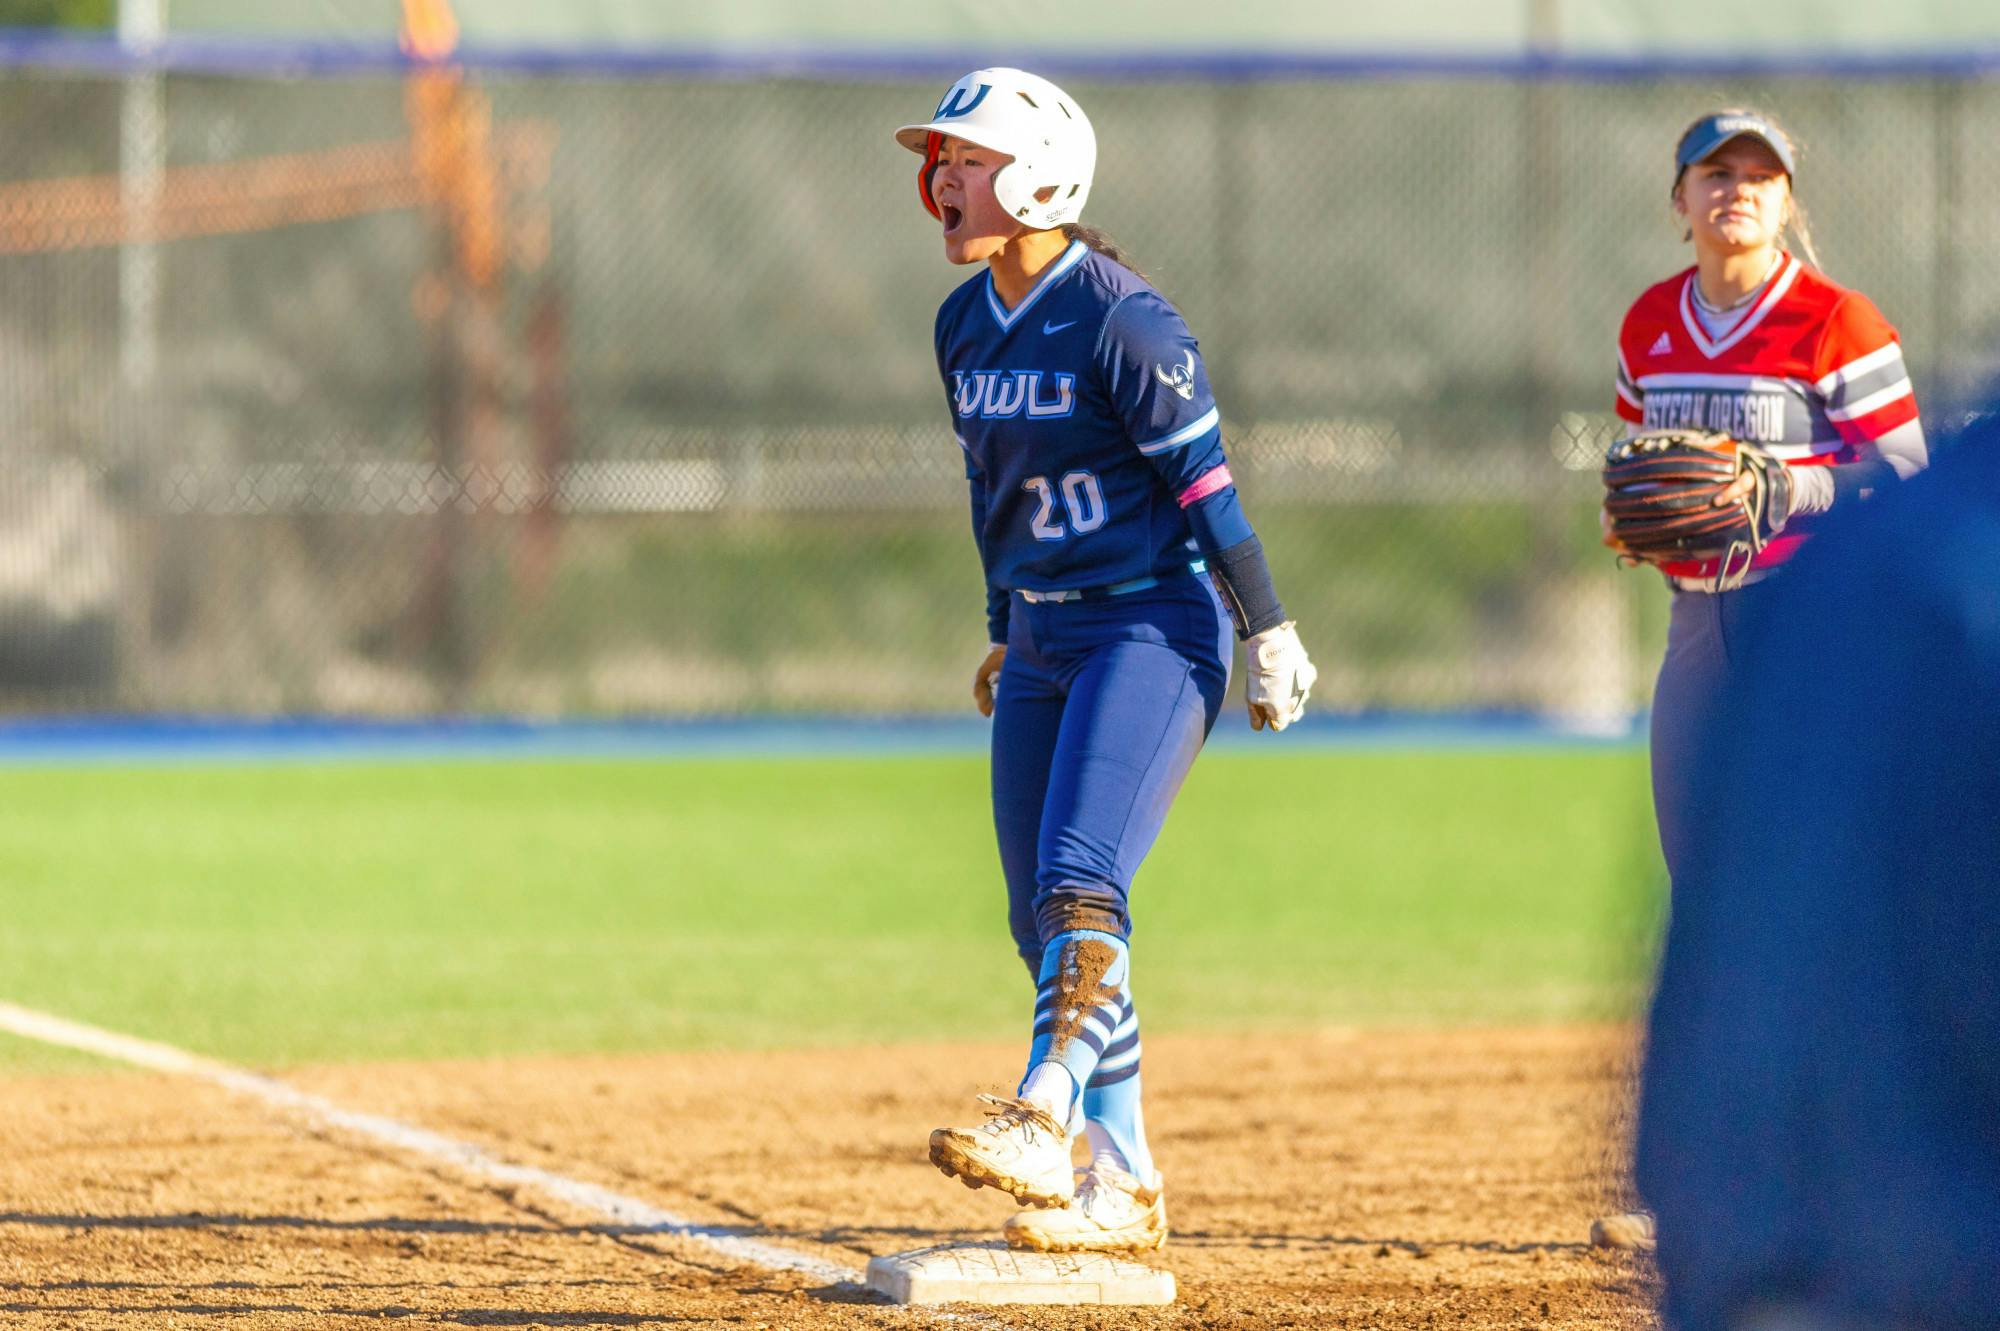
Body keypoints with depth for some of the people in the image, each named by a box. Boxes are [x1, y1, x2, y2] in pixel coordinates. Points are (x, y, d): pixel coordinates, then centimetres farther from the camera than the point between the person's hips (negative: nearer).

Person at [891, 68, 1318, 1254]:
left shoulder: (1122, 322, -16)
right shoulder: (966, 327, 7)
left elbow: (1203, 480, -16)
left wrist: (1269, 634, -15)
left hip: (1155, 625, -8)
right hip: (1045, 640, 8)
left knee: (1079, 879, -22)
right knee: (1043, 919, 7)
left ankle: (1044, 1130, -31)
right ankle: (1122, 1186, 13)